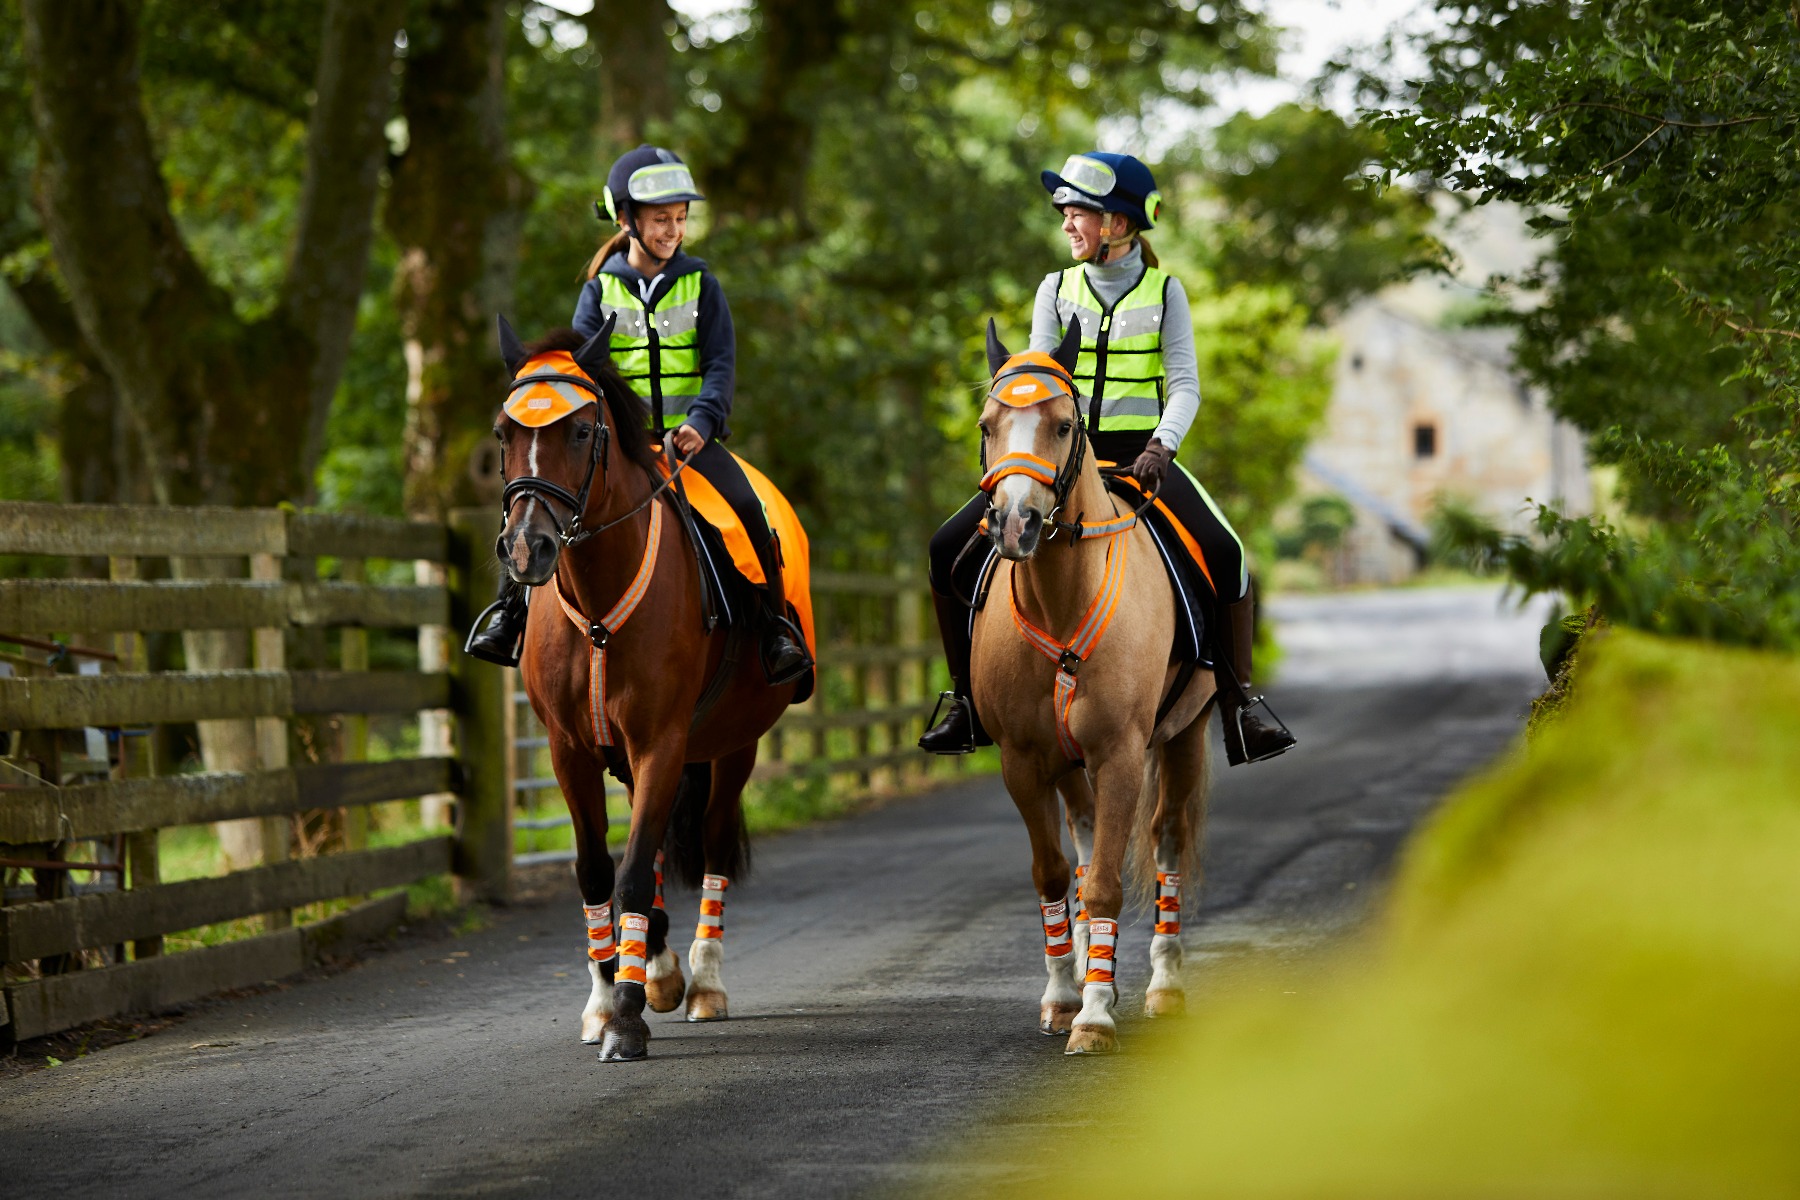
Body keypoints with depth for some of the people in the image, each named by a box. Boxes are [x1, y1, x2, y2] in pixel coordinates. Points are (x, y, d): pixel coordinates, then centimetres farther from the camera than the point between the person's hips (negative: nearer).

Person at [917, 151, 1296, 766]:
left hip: (1142, 455, -2)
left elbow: (1185, 385, -4)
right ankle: (967, 699, 0)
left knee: (1224, 553, -27)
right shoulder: (1057, 290, 8)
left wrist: (1161, 444, -23)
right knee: (949, 547, -12)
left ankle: (1241, 707, -18)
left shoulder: (1164, 293, 3)